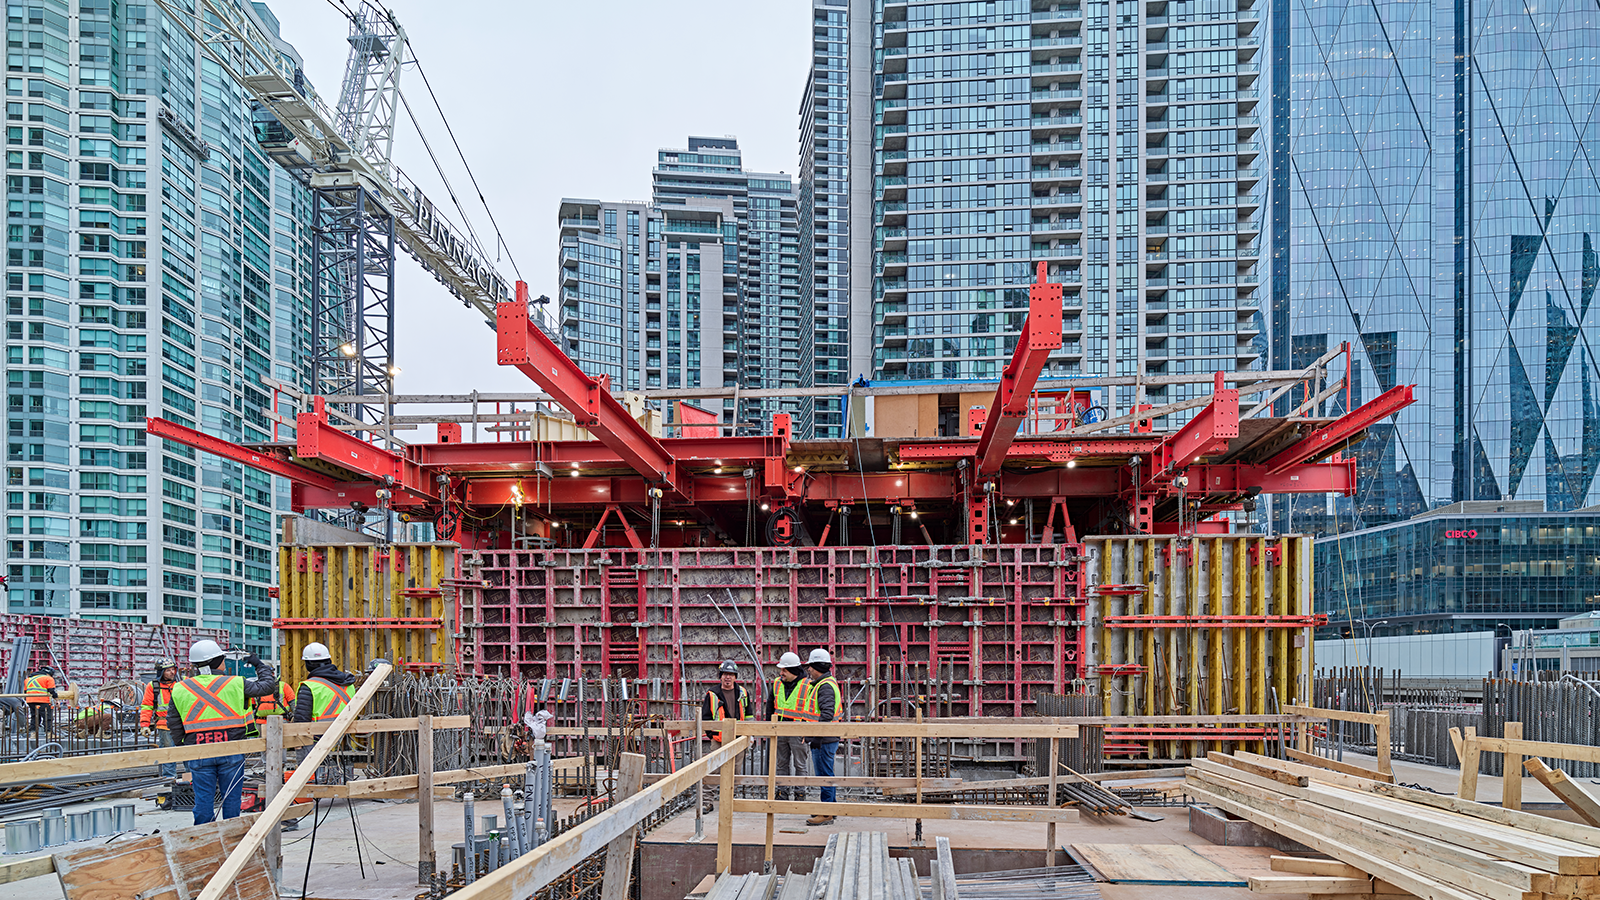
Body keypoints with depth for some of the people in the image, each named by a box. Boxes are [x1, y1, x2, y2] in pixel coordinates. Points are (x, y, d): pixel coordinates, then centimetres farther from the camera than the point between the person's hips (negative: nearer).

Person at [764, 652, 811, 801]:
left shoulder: (807, 685, -10)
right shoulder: (777, 684, 7)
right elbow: (770, 706, 19)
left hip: (797, 733, -5)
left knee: (800, 765, 4)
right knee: (782, 764, 11)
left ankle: (799, 793, 12)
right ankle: (783, 792, 19)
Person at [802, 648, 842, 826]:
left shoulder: (826, 686, -16)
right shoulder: (822, 684, 18)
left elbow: (827, 714, -25)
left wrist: (818, 736, -26)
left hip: (824, 740, -11)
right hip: (825, 739, 11)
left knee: (824, 775, -7)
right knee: (826, 775, 17)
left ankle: (826, 814, -5)